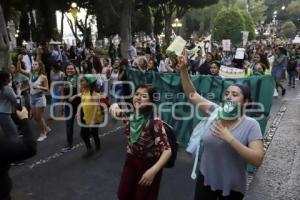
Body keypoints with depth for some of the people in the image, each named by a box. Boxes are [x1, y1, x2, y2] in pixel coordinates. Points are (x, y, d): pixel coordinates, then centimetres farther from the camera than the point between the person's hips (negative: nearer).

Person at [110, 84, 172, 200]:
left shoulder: (155, 122, -28)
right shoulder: (129, 115, -10)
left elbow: (167, 150, -31)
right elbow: (114, 108, 10)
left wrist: (153, 171, -42)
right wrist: (115, 108, -15)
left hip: (149, 163, -5)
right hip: (131, 160, 5)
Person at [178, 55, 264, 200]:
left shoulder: (251, 125, -16)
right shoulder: (215, 112, -7)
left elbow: (257, 160, -23)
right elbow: (192, 94, -6)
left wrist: (229, 139, -30)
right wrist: (183, 69, -18)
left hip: (232, 187, -2)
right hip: (205, 179, 3)